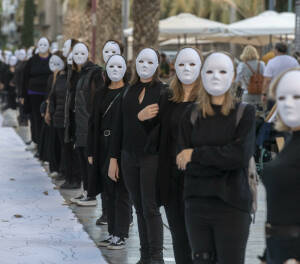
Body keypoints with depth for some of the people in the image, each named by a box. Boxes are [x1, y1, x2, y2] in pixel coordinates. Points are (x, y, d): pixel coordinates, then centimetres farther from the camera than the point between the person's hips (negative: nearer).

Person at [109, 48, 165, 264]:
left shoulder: (163, 92, -4)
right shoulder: (129, 92, 11)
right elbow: (119, 127, 13)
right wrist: (114, 159, 10)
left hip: (152, 157, -5)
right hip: (129, 157, 5)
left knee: (150, 208, -7)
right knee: (139, 208, 9)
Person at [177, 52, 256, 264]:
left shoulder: (245, 113, 0)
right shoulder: (191, 116, 8)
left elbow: (240, 155, -14)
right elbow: (183, 163, -2)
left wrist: (196, 154, -9)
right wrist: (222, 160, -11)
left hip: (232, 204, -3)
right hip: (197, 204, 3)